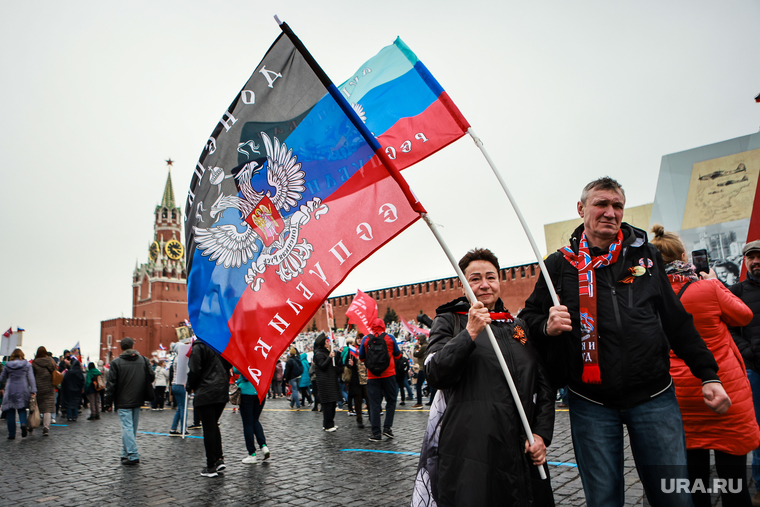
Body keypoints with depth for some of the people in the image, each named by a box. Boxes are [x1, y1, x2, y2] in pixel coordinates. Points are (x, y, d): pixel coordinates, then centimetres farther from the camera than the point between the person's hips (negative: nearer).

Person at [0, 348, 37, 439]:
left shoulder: (7, 365, 2)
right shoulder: (27, 364, 0)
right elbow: (31, 378, -5)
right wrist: (33, 390, -6)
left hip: (10, 391, 0)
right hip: (22, 391, 0)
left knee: (10, 412, 8)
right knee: (22, 409, 11)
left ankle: (11, 434, 9)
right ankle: (23, 423, -17)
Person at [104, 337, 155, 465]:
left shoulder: (116, 362, -7)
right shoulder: (143, 360, 4)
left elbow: (111, 383, -7)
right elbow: (151, 377, 7)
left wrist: (108, 401, 0)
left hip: (123, 402, -4)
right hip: (137, 401, 4)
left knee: (127, 427, -5)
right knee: (132, 427, 14)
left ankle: (133, 456, -10)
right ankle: (127, 453, 23)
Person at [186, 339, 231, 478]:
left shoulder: (199, 346, -11)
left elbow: (194, 370, -12)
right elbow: (229, 366, 13)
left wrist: (189, 386, 5)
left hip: (205, 393, -6)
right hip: (222, 391, 6)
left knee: (208, 429, 1)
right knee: (214, 426, 18)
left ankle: (211, 467, 7)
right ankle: (219, 459, 14)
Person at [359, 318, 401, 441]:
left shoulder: (366, 339, 1)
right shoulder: (389, 338, 0)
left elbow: (361, 358, 8)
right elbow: (397, 355, 9)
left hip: (372, 377, 1)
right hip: (388, 375, -1)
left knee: (374, 404, 5)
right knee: (391, 400, 14)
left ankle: (376, 433, 6)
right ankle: (387, 427, 6)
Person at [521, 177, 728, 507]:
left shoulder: (644, 254, 8)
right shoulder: (560, 264, 2)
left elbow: (678, 322, 12)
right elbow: (530, 317, 6)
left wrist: (708, 375, 8)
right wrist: (547, 326, -16)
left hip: (654, 398, 2)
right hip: (591, 404, -1)